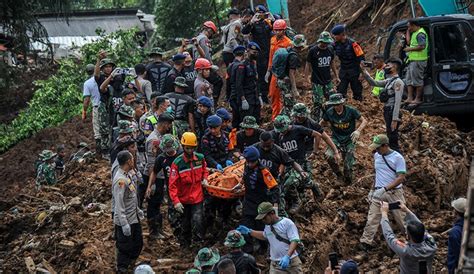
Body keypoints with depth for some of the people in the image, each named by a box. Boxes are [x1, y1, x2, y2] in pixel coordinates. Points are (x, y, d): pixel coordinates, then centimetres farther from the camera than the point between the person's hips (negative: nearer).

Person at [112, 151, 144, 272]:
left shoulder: (127, 175, 5)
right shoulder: (120, 180, -26)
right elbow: (119, 204, -26)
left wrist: (137, 209, 26)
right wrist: (124, 224, -27)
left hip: (134, 218, 10)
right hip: (125, 221, -10)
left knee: (138, 243, 22)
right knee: (124, 247, 4)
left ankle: (131, 264, 41)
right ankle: (122, 269, 19)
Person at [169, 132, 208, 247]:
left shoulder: (200, 158, -5)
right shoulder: (177, 163, -15)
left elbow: (204, 170, 20)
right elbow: (172, 184, -17)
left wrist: (204, 179, -1)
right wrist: (175, 201, -24)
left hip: (197, 197, 1)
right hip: (183, 199, -1)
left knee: (197, 220, -14)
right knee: (185, 224, 14)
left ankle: (198, 241, 4)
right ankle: (184, 245, 32)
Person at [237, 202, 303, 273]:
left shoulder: (287, 223, -11)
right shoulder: (267, 226, 11)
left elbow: (294, 241, -17)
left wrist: (287, 256, -30)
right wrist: (249, 231, 25)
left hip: (291, 262, -5)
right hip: (275, 264, 5)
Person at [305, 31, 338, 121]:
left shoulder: (330, 49, 4)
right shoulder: (313, 50, -11)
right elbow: (308, 64, -5)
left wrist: (336, 76, 17)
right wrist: (307, 77, -12)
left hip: (328, 81, 5)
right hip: (317, 82, -5)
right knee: (318, 103, -3)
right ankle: (316, 122, 8)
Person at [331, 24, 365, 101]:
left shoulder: (352, 44, -19)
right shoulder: (336, 44, -3)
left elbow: (361, 58, -16)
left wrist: (361, 73, -17)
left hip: (354, 71, -5)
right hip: (343, 71, 5)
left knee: (357, 93, 6)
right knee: (340, 93, 4)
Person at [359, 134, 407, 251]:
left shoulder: (398, 158, -10)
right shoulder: (376, 156, 8)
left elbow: (400, 178, -16)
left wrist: (385, 189, -24)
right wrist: (372, 190, 18)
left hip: (394, 192, -4)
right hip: (379, 192, 4)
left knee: (402, 218, 3)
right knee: (372, 218, -1)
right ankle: (366, 242, 3)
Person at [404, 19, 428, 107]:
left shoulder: (420, 34, -15)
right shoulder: (414, 33, 17)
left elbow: (422, 46, -25)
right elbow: (408, 40, 28)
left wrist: (410, 49, -18)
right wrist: (408, 31, 18)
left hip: (418, 61, -11)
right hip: (412, 60, 11)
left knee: (417, 80, -6)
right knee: (409, 79, 11)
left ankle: (418, 99, -1)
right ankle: (410, 98, 12)